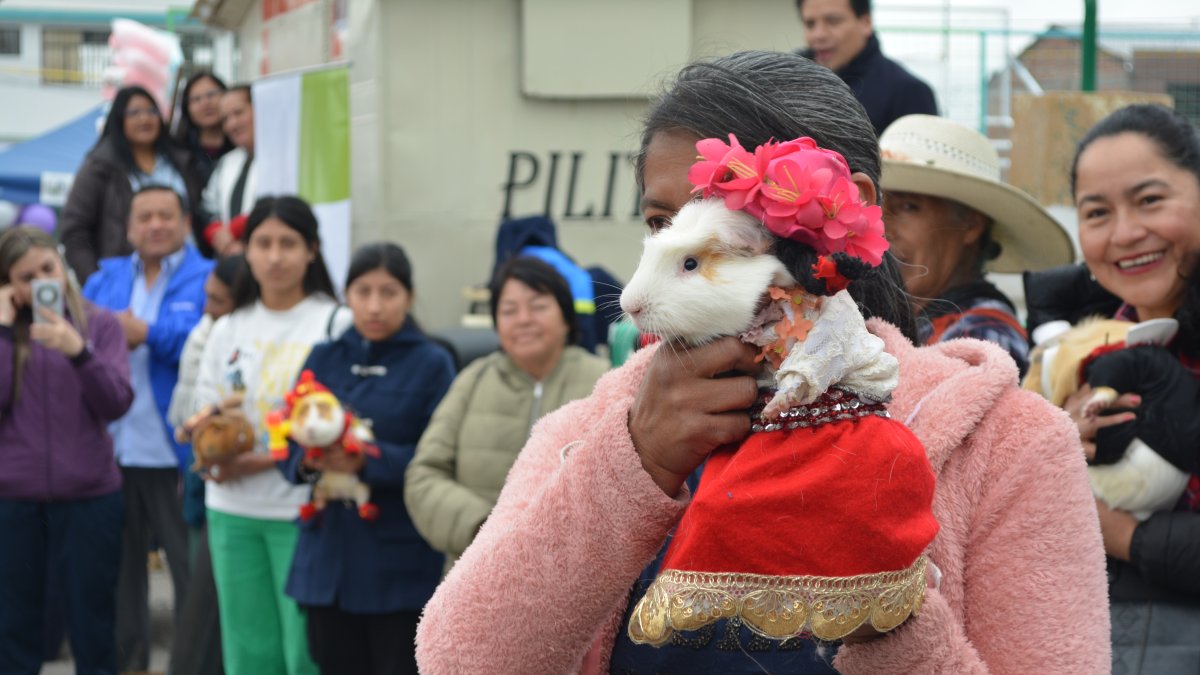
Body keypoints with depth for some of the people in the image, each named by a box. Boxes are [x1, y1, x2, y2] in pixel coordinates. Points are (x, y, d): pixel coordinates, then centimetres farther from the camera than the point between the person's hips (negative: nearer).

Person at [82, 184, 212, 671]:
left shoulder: (209, 279, 0)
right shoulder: (105, 278, 16)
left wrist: (148, 334, -12)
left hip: (177, 453, -5)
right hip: (112, 451, 5)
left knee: (194, 569, -1)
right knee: (118, 567, 12)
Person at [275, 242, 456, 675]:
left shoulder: (432, 364, -2)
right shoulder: (323, 359, 10)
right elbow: (288, 444, 6)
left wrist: (368, 461, -25)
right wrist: (308, 462, -16)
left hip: (400, 564, -4)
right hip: (328, 557, 4)